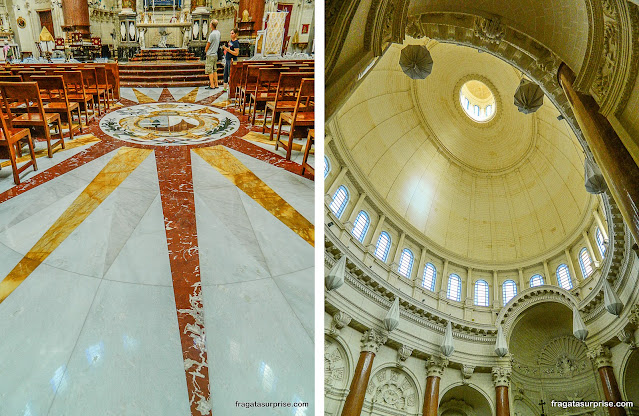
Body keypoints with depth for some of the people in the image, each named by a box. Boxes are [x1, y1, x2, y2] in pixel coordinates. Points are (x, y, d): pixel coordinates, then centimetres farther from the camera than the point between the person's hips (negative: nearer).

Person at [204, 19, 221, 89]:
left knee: (210, 70, -4)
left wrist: (205, 50, 7)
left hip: (210, 54, -8)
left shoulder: (212, 34, -19)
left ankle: (212, 85, -4)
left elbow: (208, 45, -12)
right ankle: (216, 84, 16)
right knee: (215, 70, 14)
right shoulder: (218, 33, 6)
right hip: (216, 54, 8)